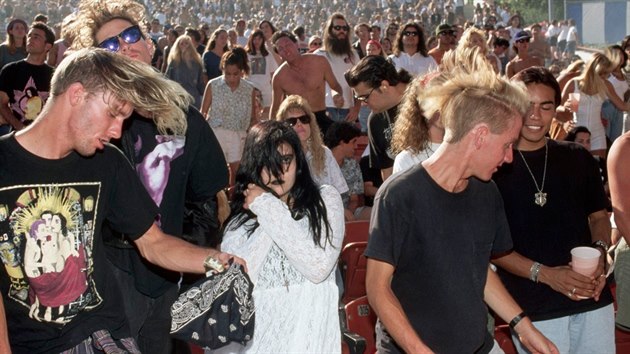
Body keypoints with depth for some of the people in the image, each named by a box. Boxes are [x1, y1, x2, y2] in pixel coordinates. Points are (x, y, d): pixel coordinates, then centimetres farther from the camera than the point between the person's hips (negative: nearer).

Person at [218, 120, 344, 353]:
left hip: (308, 335, -1)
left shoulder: (324, 200, 4)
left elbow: (319, 268, -12)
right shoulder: (240, 217, 9)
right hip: (255, 335, 2)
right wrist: (265, 211, -10)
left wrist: (268, 208, -7)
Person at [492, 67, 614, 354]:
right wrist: (544, 274, -16)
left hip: (593, 300, 4)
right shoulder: (492, 165, -5)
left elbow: (599, 215, 16)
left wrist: (600, 251, -6)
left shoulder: (578, 159, 8)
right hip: (533, 309, -4)